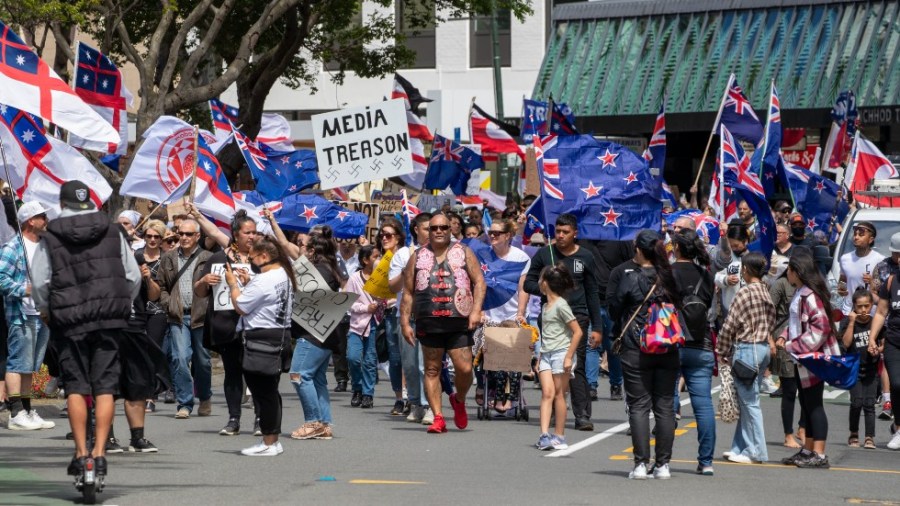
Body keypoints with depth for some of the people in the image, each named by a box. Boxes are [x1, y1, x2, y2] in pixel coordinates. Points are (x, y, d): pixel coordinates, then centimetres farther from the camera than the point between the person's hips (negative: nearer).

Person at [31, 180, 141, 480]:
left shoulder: (50, 239, -1)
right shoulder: (114, 233, 6)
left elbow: (39, 283, 0)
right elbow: (134, 276, 8)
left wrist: (46, 311, 17)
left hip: (70, 320, -1)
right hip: (110, 320, 1)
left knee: (76, 387, 5)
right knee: (105, 386, 2)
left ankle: (81, 452, 0)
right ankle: (100, 452, -5)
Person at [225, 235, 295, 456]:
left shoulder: (263, 281, -20)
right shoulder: (284, 276, 13)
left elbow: (240, 307, -16)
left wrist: (233, 283, -3)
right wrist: (247, 283, 12)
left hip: (262, 338, -10)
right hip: (281, 334, 10)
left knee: (262, 390, -3)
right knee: (270, 390, 16)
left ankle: (268, 443, 1)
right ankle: (273, 440, 22)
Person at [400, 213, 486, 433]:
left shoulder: (463, 253, 9)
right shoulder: (418, 257, 12)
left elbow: (479, 282, 4)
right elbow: (408, 292, 12)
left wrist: (476, 310, -9)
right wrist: (405, 322, 5)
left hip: (459, 323, -1)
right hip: (429, 323, 1)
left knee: (464, 368, -7)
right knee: (432, 370, 1)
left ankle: (459, 401, 22)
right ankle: (438, 418, 5)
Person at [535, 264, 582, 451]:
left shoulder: (561, 305, -9)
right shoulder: (546, 306, 15)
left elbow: (577, 332, -11)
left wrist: (569, 357, -14)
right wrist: (539, 357, 19)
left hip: (561, 352, -6)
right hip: (546, 354, 6)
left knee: (558, 394, -1)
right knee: (547, 393, -6)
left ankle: (559, 436, 6)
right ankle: (544, 435, -15)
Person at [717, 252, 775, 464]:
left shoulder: (745, 293, -15)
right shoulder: (766, 292, 8)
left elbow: (729, 326, -13)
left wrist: (722, 352, -3)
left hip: (746, 349, -8)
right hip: (763, 348, 8)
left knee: (749, 401, -3)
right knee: (746, 400, 14)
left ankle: (756, 452, -1)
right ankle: (741, 447, 18)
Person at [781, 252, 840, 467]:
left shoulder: (810, 296, -20)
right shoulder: (799, 294, 11)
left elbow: (821, 327, -25)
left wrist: (793, 346, -21)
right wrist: (784, 338, 3)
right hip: (803, 359, 10)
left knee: (814, 405, -6)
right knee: (806, 404, 16)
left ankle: (819, 455, -3)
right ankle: (808, 450, 24)